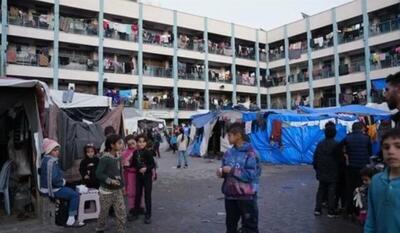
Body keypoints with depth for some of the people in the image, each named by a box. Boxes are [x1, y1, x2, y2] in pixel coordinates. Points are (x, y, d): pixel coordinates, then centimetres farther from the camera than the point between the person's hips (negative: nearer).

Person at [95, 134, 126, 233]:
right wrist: (110, 181, -28)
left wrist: (122, 185, 11)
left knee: (122, 214, 3)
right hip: (107, 191, -5)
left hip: (118, 190, 5)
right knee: (104, 213, 13)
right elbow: (98, 173, -20)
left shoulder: (118, 157, 2)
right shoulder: (104, 158, -18)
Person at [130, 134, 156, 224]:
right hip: (139, 176, 4)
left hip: (147, 176, -4)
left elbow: (153, 165, -13)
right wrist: (139, 169, -8)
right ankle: (136, 213, 29)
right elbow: (134, 164, 9)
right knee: (138, 194, 14)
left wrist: (146, 168, -27)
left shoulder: (148, 152, -14)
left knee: (147, 195, 4)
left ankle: (148, 215, 16)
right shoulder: (135, 153, -1)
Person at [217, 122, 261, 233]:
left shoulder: (250, 153, -15)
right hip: (230, 195, 6)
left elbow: (251, 175, -21)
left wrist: (232, 170, -21)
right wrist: (222, 172, -8)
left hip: (247, 196, -6)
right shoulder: (229, 153, 4)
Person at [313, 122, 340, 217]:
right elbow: (339, 158, -9)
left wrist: (316, 168, 13)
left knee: (321, 190, 13)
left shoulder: (320, 144, 0)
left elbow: (315, 158, 3)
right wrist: (339, 170, 4)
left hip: (322, 172, 4)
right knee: (331, 191, 4)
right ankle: (331, 212, 8)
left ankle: (317, 209, 14)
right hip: (332, 173, -4)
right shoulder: (336, 145, -13)